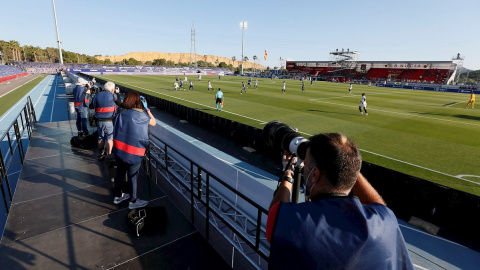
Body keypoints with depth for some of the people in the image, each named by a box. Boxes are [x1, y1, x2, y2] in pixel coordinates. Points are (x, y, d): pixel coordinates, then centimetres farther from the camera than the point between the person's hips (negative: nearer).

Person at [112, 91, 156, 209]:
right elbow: (153, 122, -2)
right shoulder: (141, 115, -14)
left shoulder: (120, 114, 1)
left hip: (118, 150, 6)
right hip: (133, 153, -6)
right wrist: (147, 108, -1)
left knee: (119, 172, 21)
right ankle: (133, 201, 23)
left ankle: (117, 195, 40)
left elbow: (115, 128, 6)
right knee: (132, 176, 8)